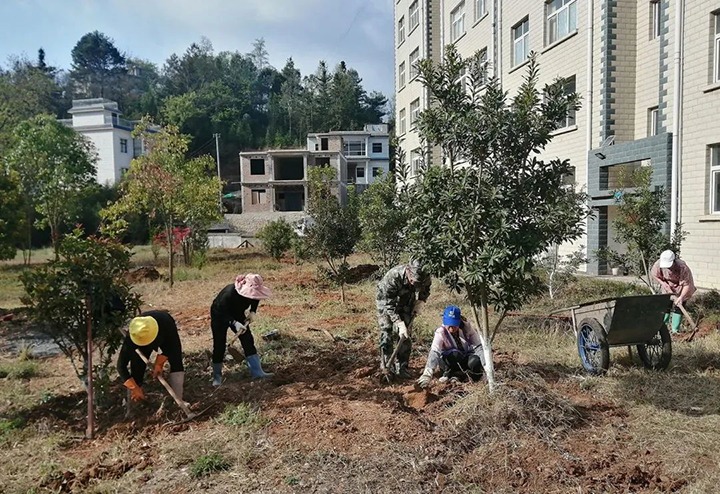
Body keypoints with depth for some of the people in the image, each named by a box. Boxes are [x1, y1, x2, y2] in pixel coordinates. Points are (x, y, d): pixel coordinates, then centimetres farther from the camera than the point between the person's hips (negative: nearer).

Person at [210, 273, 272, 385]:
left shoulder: (252, 291, -23)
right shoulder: (229, 293, -40)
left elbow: (256, 299, 2)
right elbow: (222, 313, -34)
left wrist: (253, 312, -13)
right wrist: (234, 323, -46)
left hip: (237, 315, 5)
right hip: (219, 316, -5)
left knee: (248, 340, -6)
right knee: (219, 345, -4)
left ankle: (256, 371, -3)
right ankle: (217, 375, 12)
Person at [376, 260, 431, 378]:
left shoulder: (424, 276, -26)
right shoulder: (392, 277, -40)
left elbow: (426, 290, 1)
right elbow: (389, 305, -35)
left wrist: (420, 303, -13)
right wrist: (400, 324, -40)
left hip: (406, 304, 4)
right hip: (386, 302, -4)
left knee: (406, 337, -3)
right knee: (387, 334, -9)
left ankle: (401, 368, 6)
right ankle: (386, 368, 3)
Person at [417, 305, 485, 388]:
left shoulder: (466, 327, -17)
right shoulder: (441, 332, -22)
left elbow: (478, 346, -17)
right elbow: (434, 352, -34)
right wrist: (427, 375, -47)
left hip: (466, 358, 1)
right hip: (448, 362, -1)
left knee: (475, 362, -33)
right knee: (454, 353, -35)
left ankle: (457, 375, -9)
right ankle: (449, 373, -10)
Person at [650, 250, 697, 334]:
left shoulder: (683, 267, -38)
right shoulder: (659, 264, -30)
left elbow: (686, 284, -31)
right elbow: (653, 274, -9)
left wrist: (681, 297, -39)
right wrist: (663, 283, -18)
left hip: (681, 288, -3)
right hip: (667, 287, 3)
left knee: (678, 307, -4)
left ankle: (675, 330, 4)